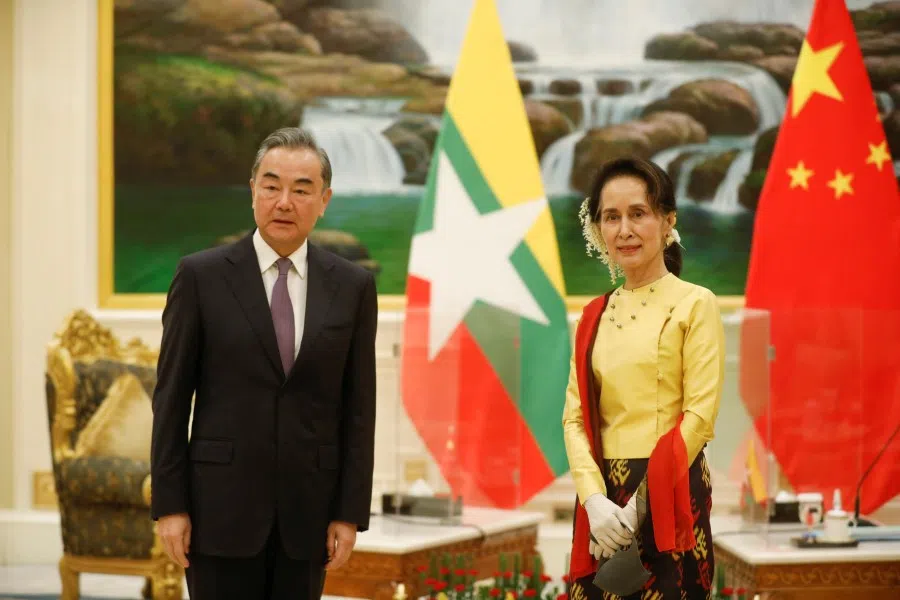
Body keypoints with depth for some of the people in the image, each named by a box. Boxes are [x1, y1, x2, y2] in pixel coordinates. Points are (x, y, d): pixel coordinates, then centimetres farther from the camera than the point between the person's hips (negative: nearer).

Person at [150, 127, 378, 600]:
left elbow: (358, 408, 4)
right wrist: (168, 505, -6)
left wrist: (350, 513, -1)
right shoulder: (201, 276, -1)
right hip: (222, 504, -2)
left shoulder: (352, 286, 4)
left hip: (307, 512, 2)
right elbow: (171, 397, -1)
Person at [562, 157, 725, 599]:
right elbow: (575, 416, 5)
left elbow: (699, 415, -9)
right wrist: (594, 498, -12)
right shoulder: (594, 317, 12)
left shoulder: (694, 304, -2)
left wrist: (643, 502, -14)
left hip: (670, 496, -4)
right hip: (603, 496, 4)